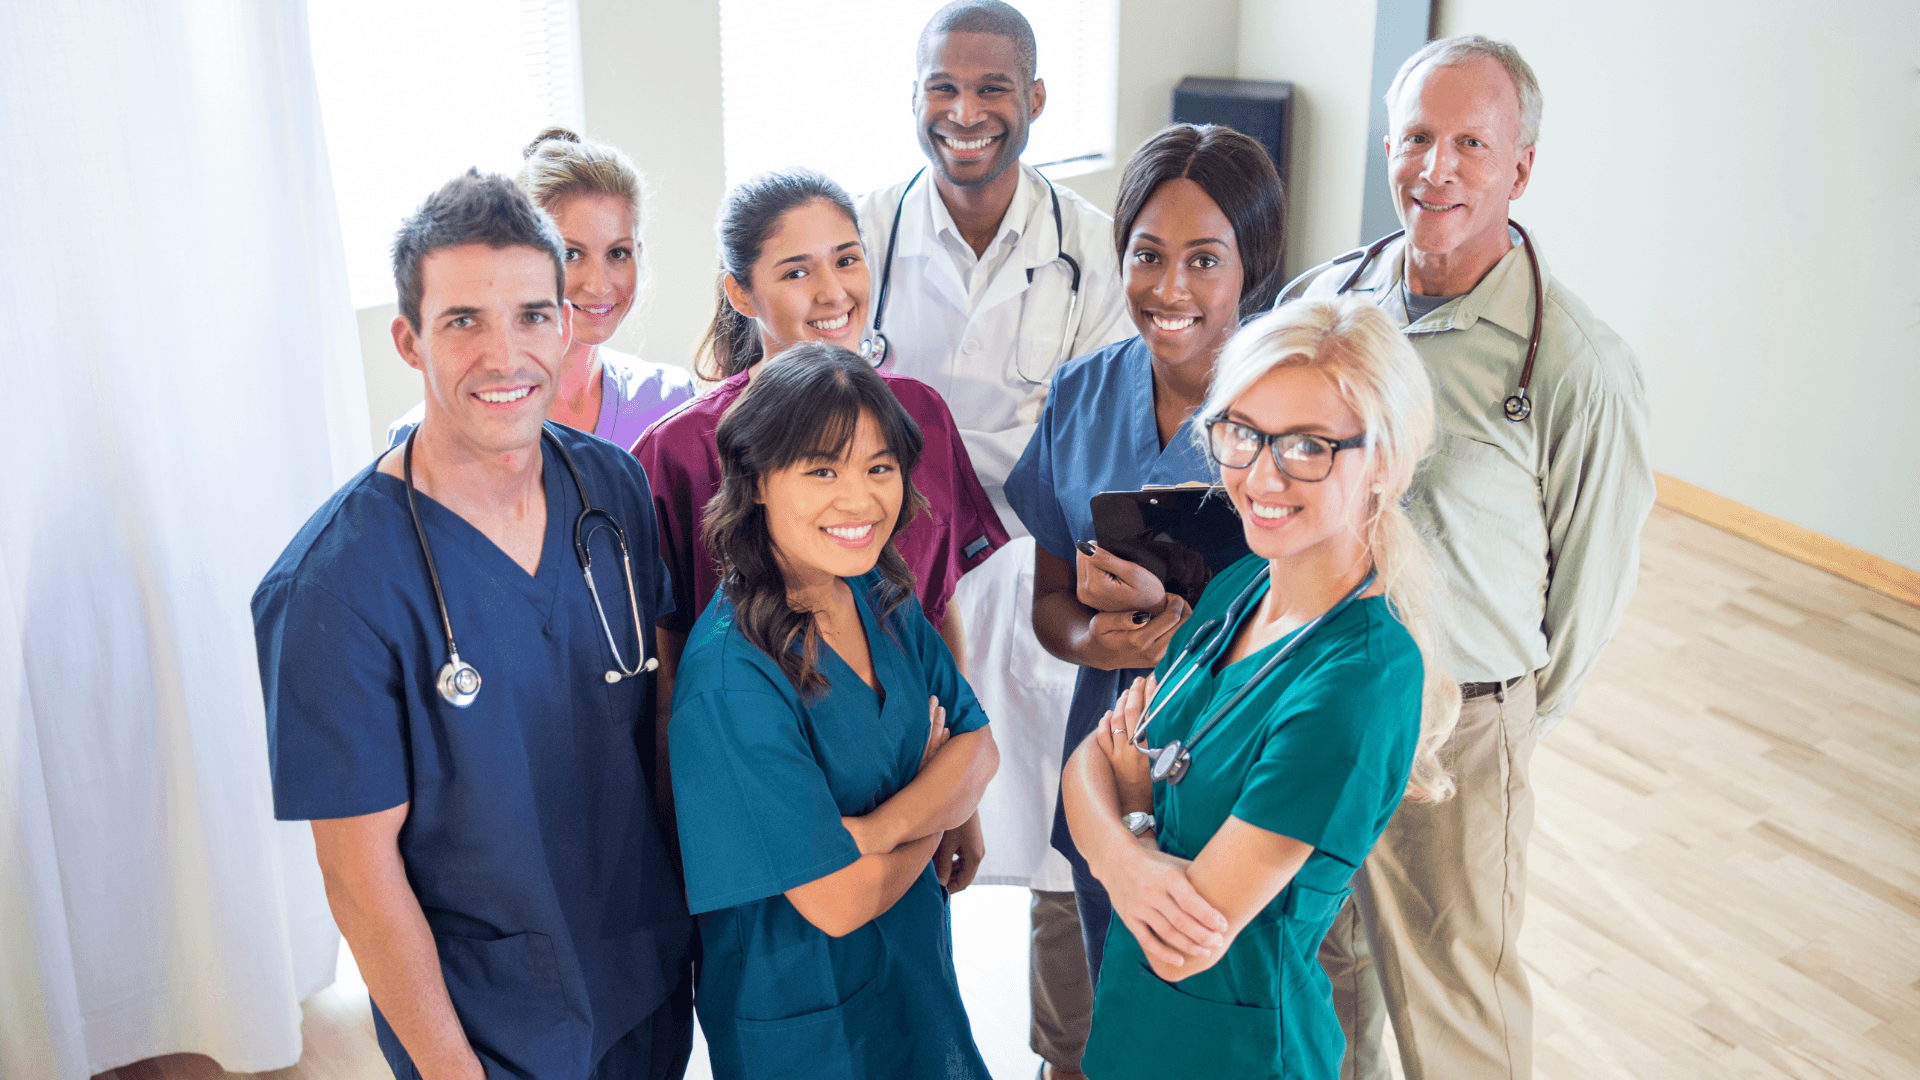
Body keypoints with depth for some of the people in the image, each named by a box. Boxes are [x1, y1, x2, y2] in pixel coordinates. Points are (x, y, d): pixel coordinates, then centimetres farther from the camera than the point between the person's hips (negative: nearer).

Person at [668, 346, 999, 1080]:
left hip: (916, 964, 7)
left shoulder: (882, 598, -6)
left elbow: (978, 747, -5)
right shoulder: (731, 678, -30)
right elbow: (840, 900, -26)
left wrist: (883, 826, -24)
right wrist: (936, 799, -10)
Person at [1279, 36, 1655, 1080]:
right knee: (1321, 956, 23)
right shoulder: (1325, 298, -3)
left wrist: (1513, 718, 3)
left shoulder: (1579, 366, -18)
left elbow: (1595, 572, -7)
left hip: (1454, 727, -4)